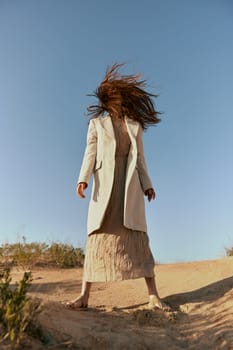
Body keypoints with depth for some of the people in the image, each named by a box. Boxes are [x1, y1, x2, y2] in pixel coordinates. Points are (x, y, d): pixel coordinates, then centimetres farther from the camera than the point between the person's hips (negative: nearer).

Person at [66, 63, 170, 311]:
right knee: (98, 235, -9)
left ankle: (154, 296, -6)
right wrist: (83, 179, -11)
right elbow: (90, 153, 4)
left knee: (137, 235, -8)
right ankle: (84, 295, -4)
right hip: (104, 182, -1)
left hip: (130, 184, 1)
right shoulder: (96, 123, 15)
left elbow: (138, 157, 15)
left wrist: (147, 185, 6)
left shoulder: (135, 125, 19)